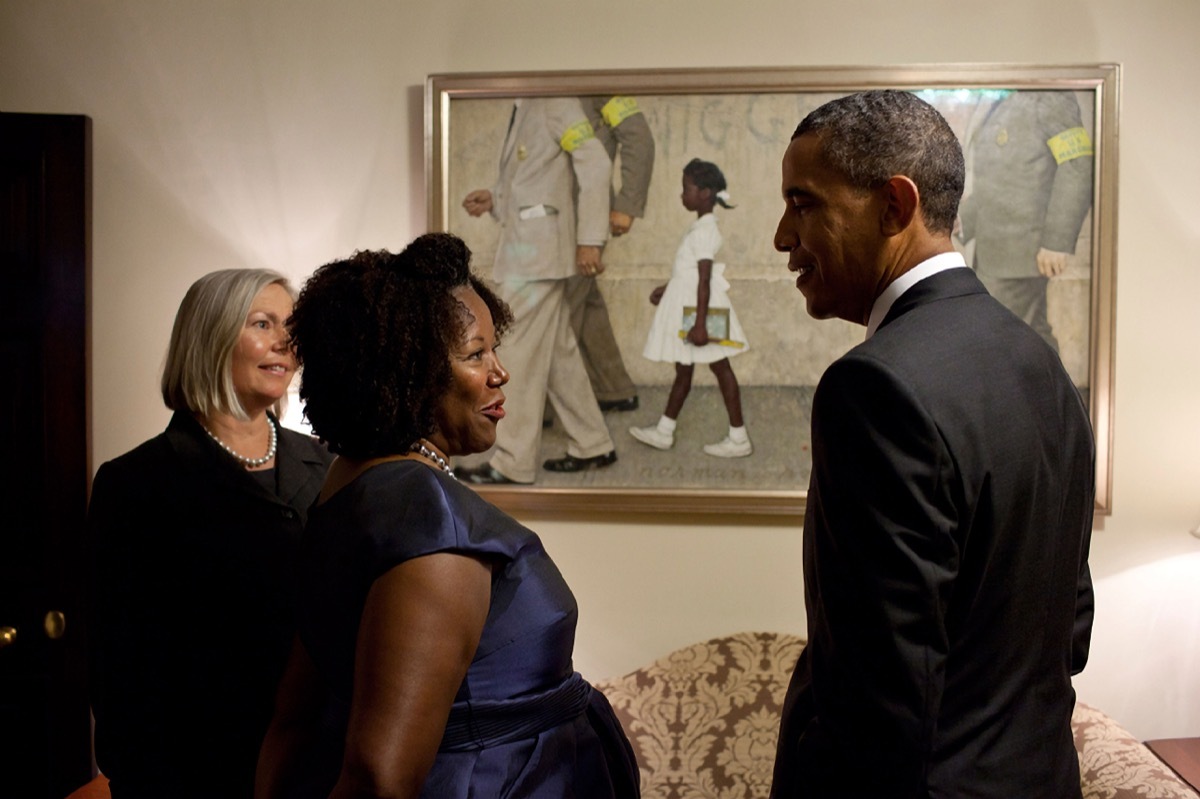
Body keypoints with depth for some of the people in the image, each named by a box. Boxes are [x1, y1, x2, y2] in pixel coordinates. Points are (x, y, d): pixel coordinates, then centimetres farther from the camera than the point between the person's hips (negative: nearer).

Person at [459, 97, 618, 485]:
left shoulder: (555, 102, -10)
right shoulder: (525, 107, 16)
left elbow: (596, 165, -17)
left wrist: (589, 239, -21)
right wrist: (495, 198, 7)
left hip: (539, 245, -9)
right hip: (523, 244, 9)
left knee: (521, 354, -5)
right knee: (558, 351, 12)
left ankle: (513, 463, 2)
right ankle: (592, 446, 21)